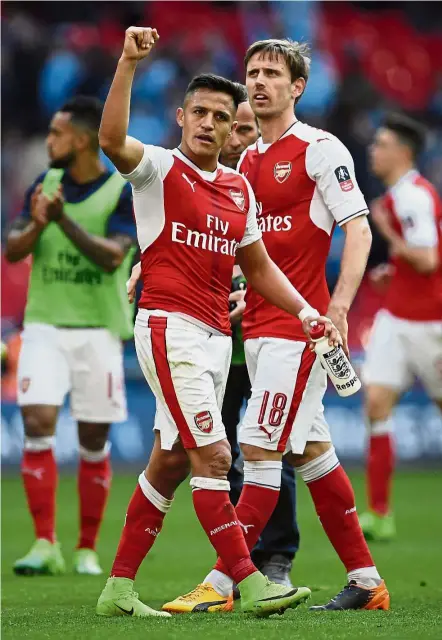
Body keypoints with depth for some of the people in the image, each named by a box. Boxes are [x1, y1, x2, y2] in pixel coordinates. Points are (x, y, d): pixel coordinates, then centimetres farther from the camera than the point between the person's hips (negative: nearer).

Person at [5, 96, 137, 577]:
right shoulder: (44, 185, 6)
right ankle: (45, 544, -10)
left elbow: (112, 256, -18)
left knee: (93, 443, 2)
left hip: (99, 330, -2)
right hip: (45, 325, 2)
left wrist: (64, 220, -27)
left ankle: (87, 550, 14)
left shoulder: (123, 193, -7)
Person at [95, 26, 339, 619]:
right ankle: (250, 584, -13)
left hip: (216, 336, 7)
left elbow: (258, 266, 23)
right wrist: (129, 63, -33)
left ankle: (119, 588, 17)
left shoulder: (240, 189, 15)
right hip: (170, 328, -7)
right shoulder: (158, 168, -4)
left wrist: (306, 311, 10)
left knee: (170, 462, 10)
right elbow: (112, 139, -25)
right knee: (213, 455, -13)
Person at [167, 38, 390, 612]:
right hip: (258, 324, 8)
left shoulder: (319, 150, -7)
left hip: (300, 323, -8)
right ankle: (366, 580, 15)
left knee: (260, 446, -12)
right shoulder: (246, 160, 16)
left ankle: (222, 582, -12)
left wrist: (337, 307, -21)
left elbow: (358, 230, -11)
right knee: (310, 449, 10)